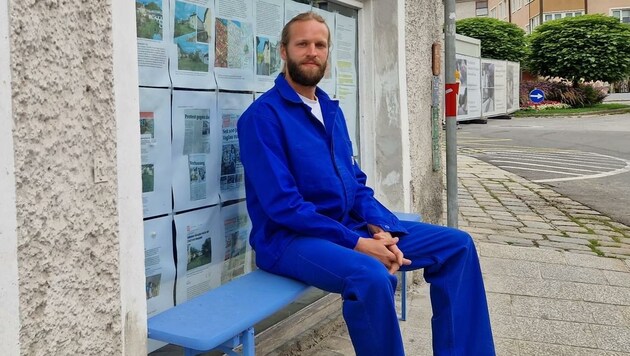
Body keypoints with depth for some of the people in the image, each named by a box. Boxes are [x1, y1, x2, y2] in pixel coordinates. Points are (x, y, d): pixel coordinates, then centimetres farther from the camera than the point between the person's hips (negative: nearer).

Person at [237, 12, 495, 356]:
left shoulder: (331, 109, 14)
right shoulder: (262, 115, -11)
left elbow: (355, 182, 14)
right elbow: (282, 205, -19)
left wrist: (379, 229, -5)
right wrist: (356, 243, -21)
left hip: (350, 227, 8)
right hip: (290, 237, -8)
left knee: (456, 245, 1)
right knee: (372, 276, -38)